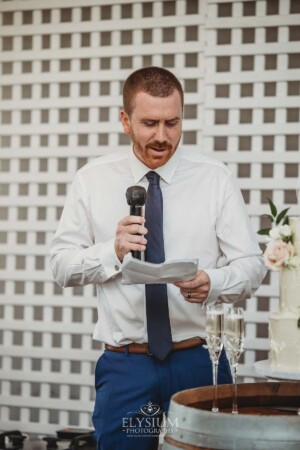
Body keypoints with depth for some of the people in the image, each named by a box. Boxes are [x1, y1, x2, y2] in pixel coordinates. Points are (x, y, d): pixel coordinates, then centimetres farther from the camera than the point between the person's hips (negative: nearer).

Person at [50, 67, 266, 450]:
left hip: (199, 361, 0)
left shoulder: (215, 179, -1)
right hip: (123, 365, 0)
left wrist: (212, 284, -24)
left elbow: (251, 266, -3)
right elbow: (62, 265, 2)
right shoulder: (92, 180, 2)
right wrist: (113, 251, -16)